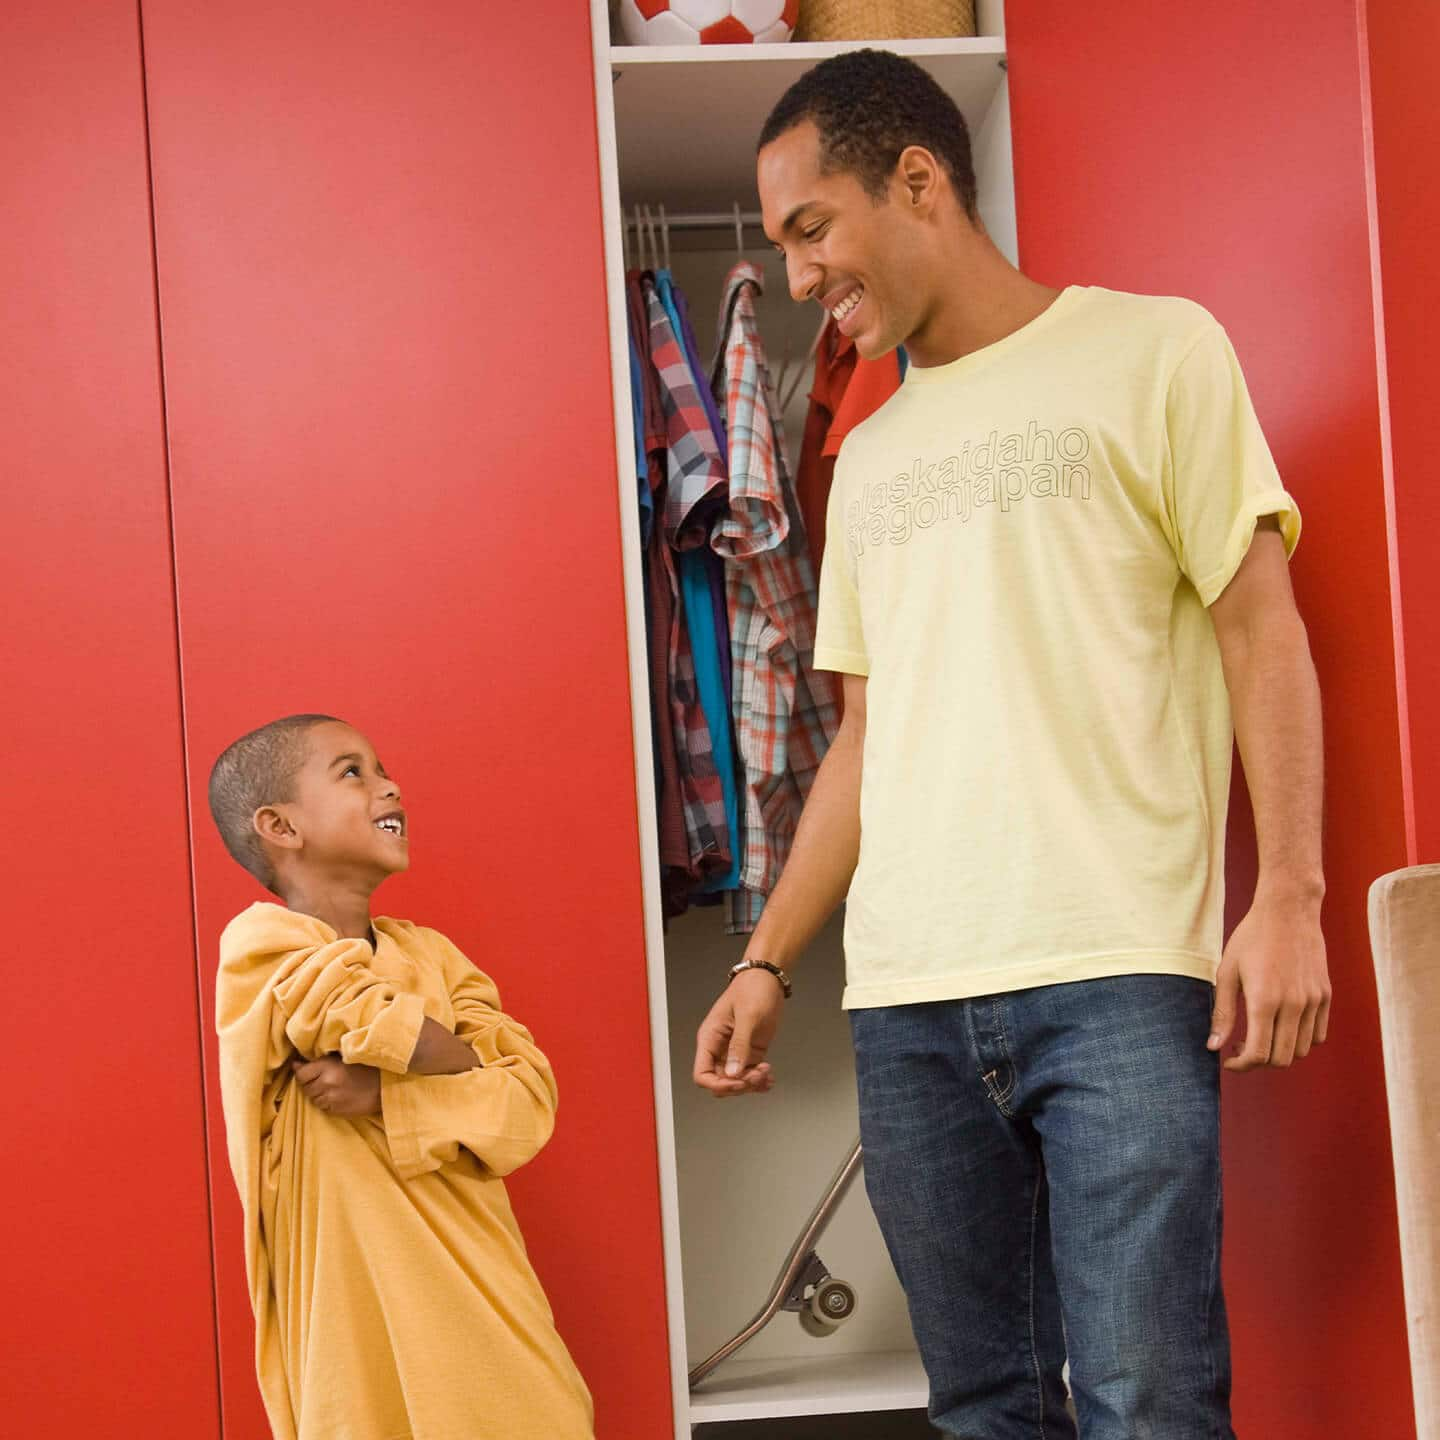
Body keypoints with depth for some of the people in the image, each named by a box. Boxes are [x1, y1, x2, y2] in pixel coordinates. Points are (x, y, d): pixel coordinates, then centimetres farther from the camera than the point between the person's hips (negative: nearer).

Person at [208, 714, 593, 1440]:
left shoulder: (429, 952, 9)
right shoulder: (262, 945, -9)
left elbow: (532, 1102, -2)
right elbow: (387, 1029, -22)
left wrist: (387, 1095, -17)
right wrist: (479, 1071, -2)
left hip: (479, 1293, 5)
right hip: (364, 1313, -5)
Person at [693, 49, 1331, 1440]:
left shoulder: (1149, 351, 4)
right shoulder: (868, 456, 20)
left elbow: (1260, 627, -1)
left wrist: (1288, 896, -11)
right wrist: (767, 960, 17)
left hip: (1118, 976, -5)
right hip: (906, 998, 5)